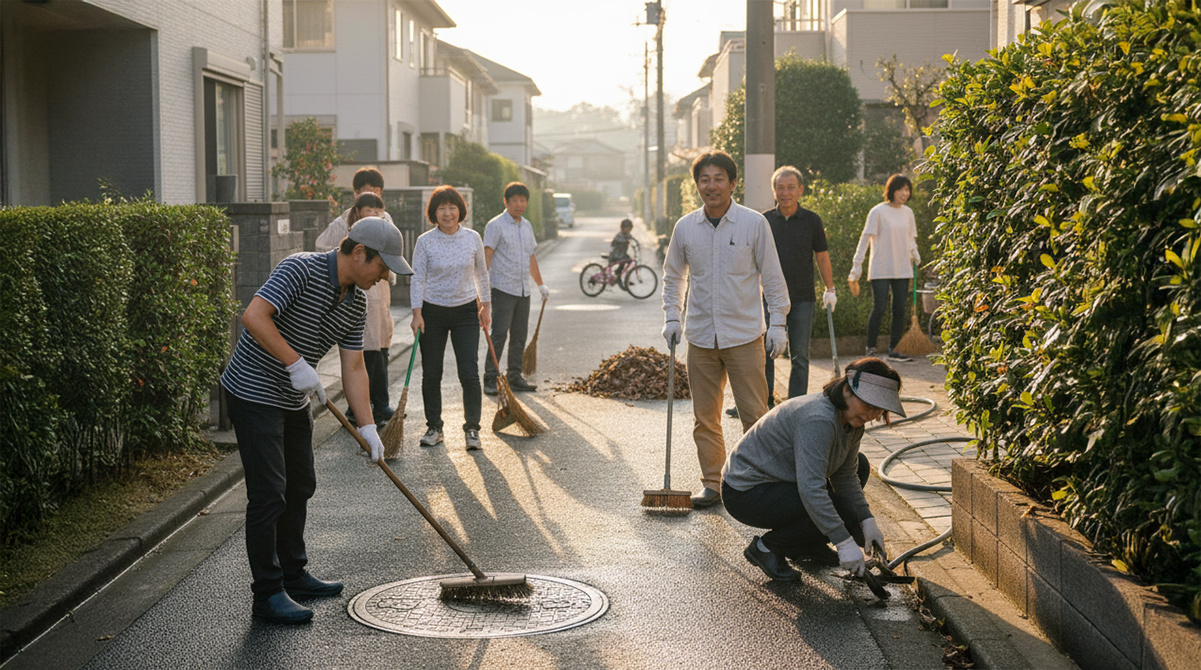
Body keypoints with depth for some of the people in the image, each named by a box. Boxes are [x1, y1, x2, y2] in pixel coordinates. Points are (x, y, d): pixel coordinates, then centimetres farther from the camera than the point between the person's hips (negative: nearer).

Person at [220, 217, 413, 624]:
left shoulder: (357, 301, 4)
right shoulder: (300, 270, -21)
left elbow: (353, 367, 5)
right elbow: (254, 317, -31)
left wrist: (368, 428, -1)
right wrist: (297, 364, -31)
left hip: (294, 400, 9)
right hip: (254, 393, -9)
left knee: (300, 486, 16)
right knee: (269, 494, -8)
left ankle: (293, 575, 31)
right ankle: (268, 594, -1)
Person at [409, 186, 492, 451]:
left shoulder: (472, 238, 0)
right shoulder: (425, 242, -6)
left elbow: (481, 274, 11)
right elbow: (417, 278, -7)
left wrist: (486, 306, 13)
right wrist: (417, 314, -15)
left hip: (466, 312, 1)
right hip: (433, 312, -1)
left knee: (469, 373, -6)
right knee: (431, 374, 5)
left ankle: (472, 429, 4)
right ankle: (434, 427, 19)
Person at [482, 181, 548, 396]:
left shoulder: (526, 225, 15)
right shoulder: (496, 225, -8)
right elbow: (486, 256, -13)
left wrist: (540, 284, 27)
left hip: (523, 290, 7)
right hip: (503, 289, -7)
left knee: (519, 336, 9)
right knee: (499, 335, -9)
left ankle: (514, 377, 16)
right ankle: (490, 380, -4)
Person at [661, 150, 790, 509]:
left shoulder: (754, 223, -3)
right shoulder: (685, 227, 5)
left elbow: (772, 277, 2)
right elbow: (673, 276, 18)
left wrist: (777, 323, -2)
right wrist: (672, 318, 8)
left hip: (744, 335, -3)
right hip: (701, 337, 3)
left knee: (755, 415, -2)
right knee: (704, 418, 8)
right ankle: (712, 482, 20)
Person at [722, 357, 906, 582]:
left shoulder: (851, 418, -1)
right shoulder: (818, 419, -31)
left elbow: (845, 477, 7)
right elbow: (811, 490, -35)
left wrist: (868, 520, -6)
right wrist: (845, 542, -33)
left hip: (779, 480, 10)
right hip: (746, 494, -10)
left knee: (858, 466, 11)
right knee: (845, 517, -19)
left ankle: (808, 544, 16)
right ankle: (766, 547, -3)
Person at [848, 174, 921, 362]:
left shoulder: (908, 212, 11)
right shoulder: (878, 211, -6)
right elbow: (866, 238, -6)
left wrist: (915, 255, 4)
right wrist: (857, 266, -10)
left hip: (902, 269, 5)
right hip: (881, 269, -5)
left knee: (900, 309, 4)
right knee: (879, 308, -10)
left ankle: (894, 350, 12)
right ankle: (871, 349, 1)